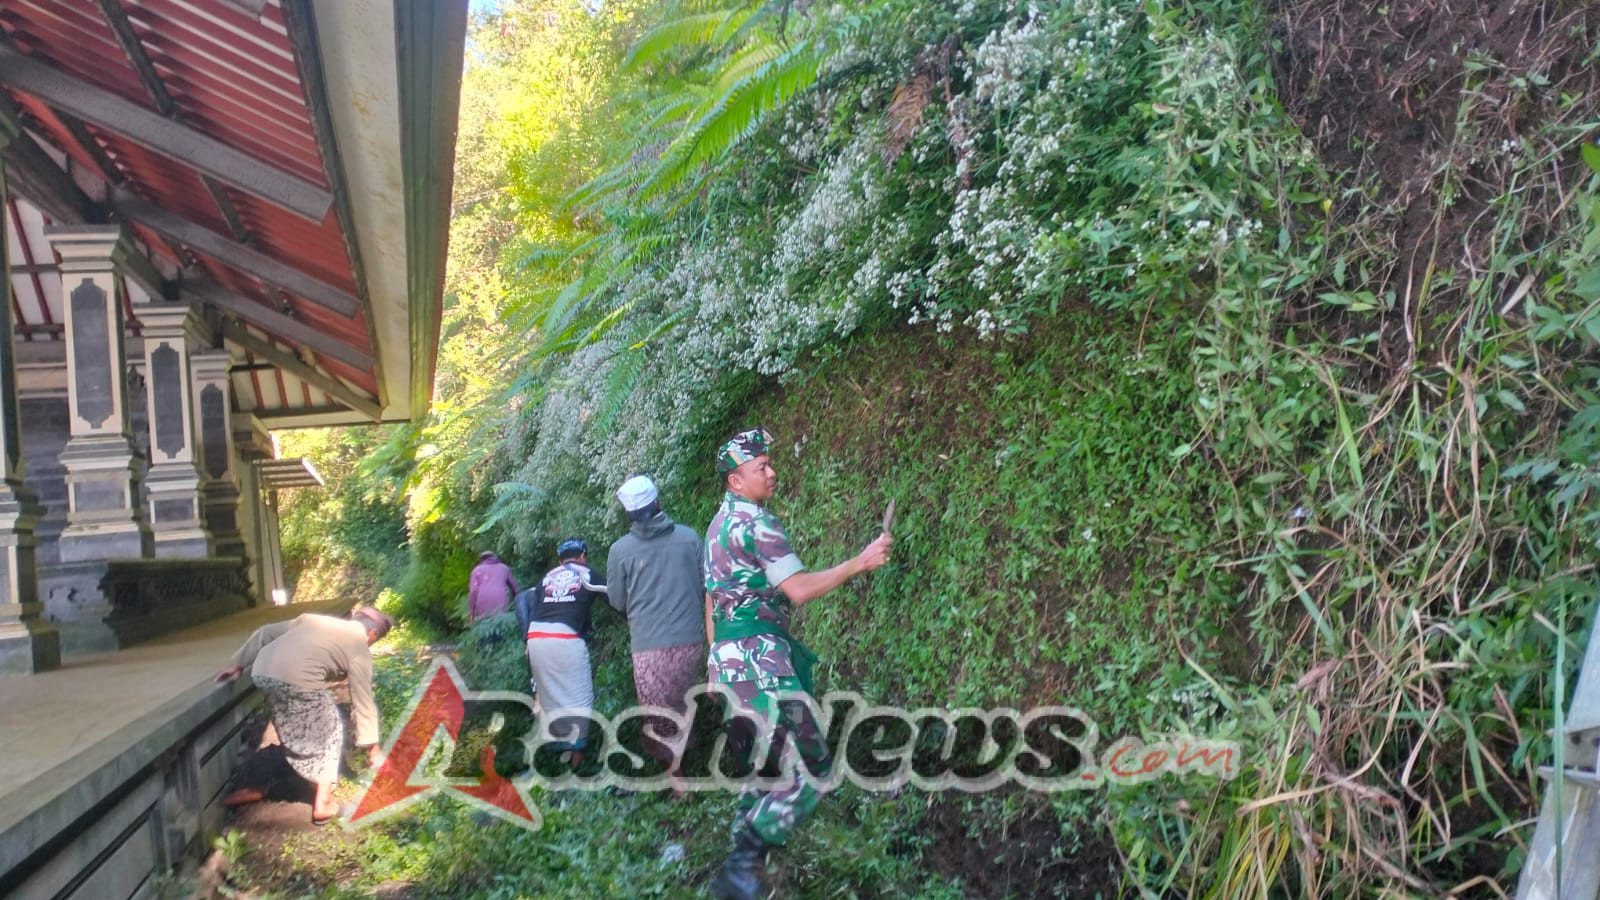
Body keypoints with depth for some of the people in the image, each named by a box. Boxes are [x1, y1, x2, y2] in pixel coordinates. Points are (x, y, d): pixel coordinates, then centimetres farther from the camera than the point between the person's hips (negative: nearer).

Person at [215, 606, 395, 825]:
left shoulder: (314, 619, 28)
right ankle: (323, 804, 18)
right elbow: (363, 702, 12)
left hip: (261, 672, 7)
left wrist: (238, 662, 29)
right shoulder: (359, 649, 11)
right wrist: (373, 746, 19)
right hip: (298, 681, -6)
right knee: (328, 734, 16)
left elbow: (266, 632, 25)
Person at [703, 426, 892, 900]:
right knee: (809, 767, -7)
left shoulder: (720, 523, 17)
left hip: (729, 657, 10)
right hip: (756, 657, -10)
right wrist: (859, 562, -15)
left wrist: (717, 660, 25)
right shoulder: (755, 522, -13)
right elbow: (799, 589, -19)